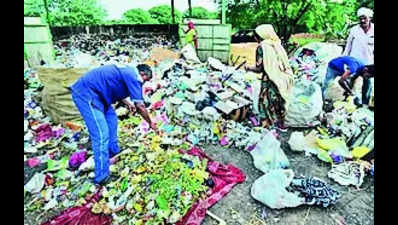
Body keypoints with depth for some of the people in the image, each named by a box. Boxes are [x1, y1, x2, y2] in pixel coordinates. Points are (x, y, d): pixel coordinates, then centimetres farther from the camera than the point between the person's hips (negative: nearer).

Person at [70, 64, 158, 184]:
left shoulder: (127, 71, 15)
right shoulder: (133, 77, -12)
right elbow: (141, 107, -11)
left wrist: (128, 103, 31)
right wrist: (151, 123, 2)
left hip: (91, 92, 11)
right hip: (86, 94, -11)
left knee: (111, 118, 22)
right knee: (101, 134, -12)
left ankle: (113, 151, 36)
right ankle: (102, 177, -6)